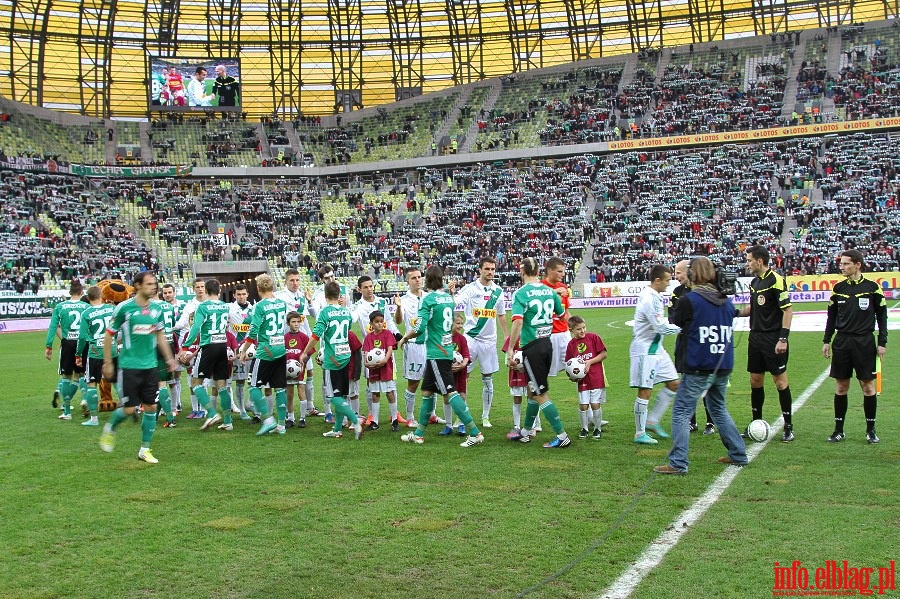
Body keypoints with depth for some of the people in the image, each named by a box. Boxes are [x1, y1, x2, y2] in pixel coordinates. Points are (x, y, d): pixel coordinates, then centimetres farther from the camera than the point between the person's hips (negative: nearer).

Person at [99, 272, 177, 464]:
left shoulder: (157, 309, 5)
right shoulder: (124, 308, -10)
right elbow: (109, 335, -2)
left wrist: (169, 358, 13)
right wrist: (108, 362, -2)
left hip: (150, 365, 5)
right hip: (129, 365, -5)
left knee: (151, 407, 3)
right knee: (129, 409, -3)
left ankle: (145, 449, 15)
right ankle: (110, 428, 29)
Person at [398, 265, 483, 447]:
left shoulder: (429, 299, -13)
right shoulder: (449, 298, 10)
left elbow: (419, 328, -18)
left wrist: (404, 338, 0)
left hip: (437, 354, -9)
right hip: (447, 351, 9)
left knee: (450, 393, -9)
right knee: (426, 391, 16)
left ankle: (475, 434, -10)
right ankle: (418, 434, 24)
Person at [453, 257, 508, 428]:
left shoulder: (498, 291, 6)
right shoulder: (470, 288, -6)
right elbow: (454, 303, -22)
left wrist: (506, 336, 18)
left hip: (489, 340, 3)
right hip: (470, 338, -3)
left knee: (488, 380, 8)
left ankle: (486, 417, 18)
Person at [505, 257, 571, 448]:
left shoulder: (521, 293, -12)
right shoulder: (550, 291, 5)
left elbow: (517, 321, -23)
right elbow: (562, 315, 17)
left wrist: (510, 350, -20)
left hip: (532, 347, -7)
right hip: (547, 344, 7)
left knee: (540, 395, 0)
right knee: (532, 390, 19)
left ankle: (562, 436, -1)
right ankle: (525, 432, 30)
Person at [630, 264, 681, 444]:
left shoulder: (655, 296, 11)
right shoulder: (648, 298, -20)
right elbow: (661, 327, -22)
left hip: (656, 348, 10)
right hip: (645, 350, -10)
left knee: (673, 384, 12)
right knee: (645, 391, -3)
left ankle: (652, 421, 19)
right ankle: (640, 433, 6)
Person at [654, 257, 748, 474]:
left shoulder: (688, 301, -10)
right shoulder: (726, 302, 8)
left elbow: (677, 327, 3)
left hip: (698, 369, -6)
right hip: (723, 367, 6)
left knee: (681, 412, -1)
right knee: (718, 409, 23)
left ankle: (678, 463, -6)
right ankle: (738, 454, 27)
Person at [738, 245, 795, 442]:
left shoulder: (776, 280, -13)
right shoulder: (754, 282, 11)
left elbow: (788, 310, -16)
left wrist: (783, 338, -21)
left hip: (773, 339, -8)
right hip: (756, 337, 8)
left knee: (780, 380, -2)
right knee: (755, 380, 10)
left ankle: (788, 426, 6)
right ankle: (756, 423, 19)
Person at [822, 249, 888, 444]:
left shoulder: (872, 287, -2)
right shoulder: (839, 288, 7)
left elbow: (882, 316, 2)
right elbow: (831, 317, 13)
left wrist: (882, 342, -3)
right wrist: (827, 341, 10)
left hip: (864, 342, -3)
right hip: (842, 342, 3)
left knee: (868, 386, 1)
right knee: (841, 386, 5)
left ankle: (871, 430, 14)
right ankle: (839, 430, 12)